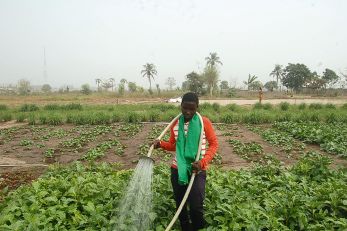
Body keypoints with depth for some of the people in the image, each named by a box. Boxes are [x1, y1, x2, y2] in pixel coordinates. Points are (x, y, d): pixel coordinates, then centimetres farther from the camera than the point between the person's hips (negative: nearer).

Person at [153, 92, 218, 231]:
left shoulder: (204, 122, -9)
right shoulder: (175, 124, 2)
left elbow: (214, 144, -5)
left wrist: (203, 162, -18)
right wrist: (161, 144, -7)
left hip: (197, 171, -3)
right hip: (177, 170, 4)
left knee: (196, 206, -8)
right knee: (180, 205, 14)